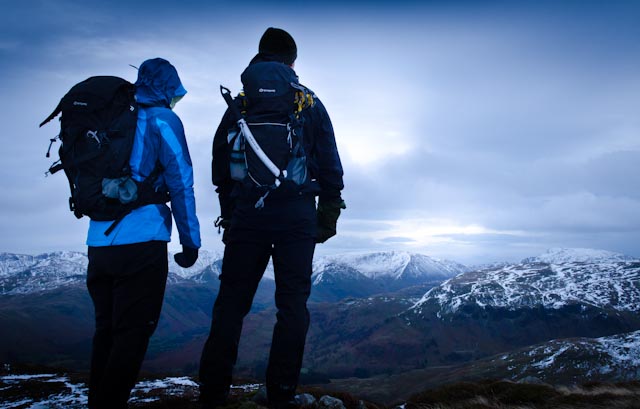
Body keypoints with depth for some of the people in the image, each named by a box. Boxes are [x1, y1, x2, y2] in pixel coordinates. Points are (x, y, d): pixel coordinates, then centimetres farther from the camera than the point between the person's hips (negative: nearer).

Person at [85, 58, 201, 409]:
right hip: (141, 241, -7)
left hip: (99, 242, 7)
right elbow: (180, 184, -7)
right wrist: (190, 241, -3)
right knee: (133, 332, -1)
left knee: (107, 330, 15)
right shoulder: (162, 120, -2)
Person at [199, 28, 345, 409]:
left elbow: (220, 164, 10)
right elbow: (330, 166, 4)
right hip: (297, 215, -1)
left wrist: (229, 216, 16)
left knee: (231, 302, 7)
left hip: (247, 214, 2)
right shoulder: (309, 103, 7)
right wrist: (328, 217, 9)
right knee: (292, 304, 3)